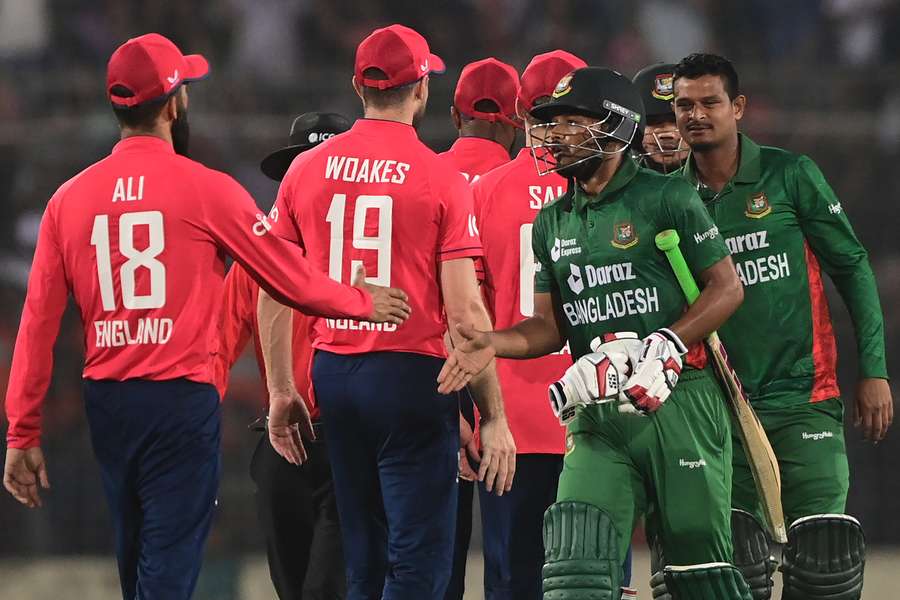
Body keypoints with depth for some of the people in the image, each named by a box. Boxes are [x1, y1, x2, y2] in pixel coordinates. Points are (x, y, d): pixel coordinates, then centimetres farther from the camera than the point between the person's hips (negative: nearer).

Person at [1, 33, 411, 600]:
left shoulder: (70, 199, 4)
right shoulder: (206, 190, -8)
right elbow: (291, 278, -2)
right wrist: (364, 304, 17)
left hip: (106, 404, 5)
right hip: (182, 401, -5)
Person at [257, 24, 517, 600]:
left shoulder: (306, 170, 5)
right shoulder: (442, 179, -8)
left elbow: (273, 294, 7)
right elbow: (464, 310, -11)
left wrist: (280, 391, 16)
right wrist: (494, 416, -6)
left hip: (334, 375, 5)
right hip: (413, 375, -5)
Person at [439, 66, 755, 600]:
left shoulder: (666, 198, -1)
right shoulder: (553, 223, 17)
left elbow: (726, 288, -4)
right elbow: (550, 326, 16)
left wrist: (666, 347, -15)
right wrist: (493, 345, -3)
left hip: (678, 400, -5)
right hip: (597, 413, 5)